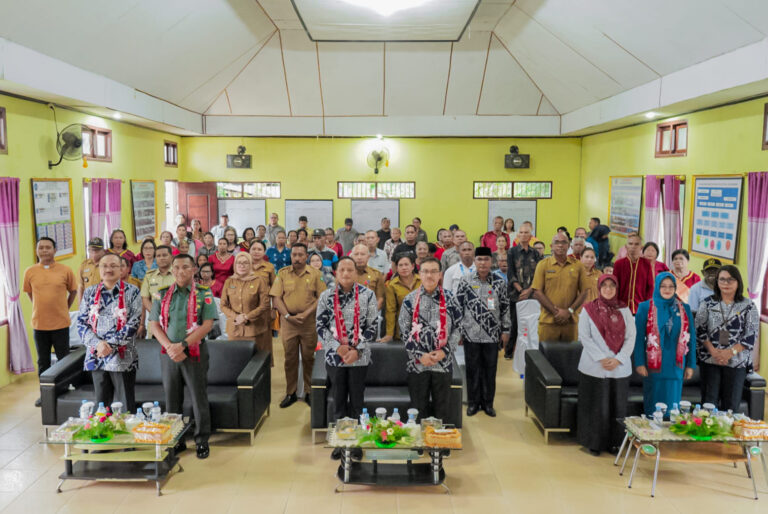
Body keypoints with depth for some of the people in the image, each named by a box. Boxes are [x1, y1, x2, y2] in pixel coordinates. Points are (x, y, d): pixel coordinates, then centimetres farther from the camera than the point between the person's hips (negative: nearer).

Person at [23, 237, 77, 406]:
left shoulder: (65, 270, -4)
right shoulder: (30, 272, 1)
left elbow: (73, 291, 8)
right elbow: (29, 293, 14)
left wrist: (63, 309, 6)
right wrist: (41, 308, 9)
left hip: (60, 323, -2)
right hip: (39, 323, 2)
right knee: (43, 361, 13)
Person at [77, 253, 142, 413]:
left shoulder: (132, 292, -1)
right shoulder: (90, 293, 9)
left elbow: (134, 323, -8)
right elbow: (81, 323, 4)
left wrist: (110, 345, -14)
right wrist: (98, 343, -11)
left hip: (122, 358, -3)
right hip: (96, 357, 3)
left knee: (126, 406, 2)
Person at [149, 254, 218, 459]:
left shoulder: (204, 294, -3)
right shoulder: (163, 294, 8)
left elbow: (207, 325, -11)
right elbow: (154, 324, 3)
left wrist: (182, 345, -18)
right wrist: (170, 347, -12)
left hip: (194, 353, -3)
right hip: (168, 354, 3)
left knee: (199, 399, 3)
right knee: (172, 400, 11)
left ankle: (202, 441, 17)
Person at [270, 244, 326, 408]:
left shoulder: (315, 274, 2)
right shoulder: (282, 273, 5)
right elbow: (276, 298, 0)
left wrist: (306, 313, -13)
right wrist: (288, 316, -11)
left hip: (309, 321, -1)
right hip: (288, 321, 1)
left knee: (309, 358, 5)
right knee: (290, 358, 7)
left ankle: (309, 392, 18)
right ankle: (290, 393, 17)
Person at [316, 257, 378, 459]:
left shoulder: (367, 295, -3)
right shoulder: (326, 296, 0)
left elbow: (372, 327, -3)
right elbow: (320, 326, 0)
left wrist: (357, 350, -12)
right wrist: (338, 347, -12)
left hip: (359, 357, -1)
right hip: (334, 357, 1)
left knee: (357, 401, 9)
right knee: (338, 401, 10)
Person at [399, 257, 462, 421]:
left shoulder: (450, 299, 2)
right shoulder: (410, 300, 0)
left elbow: (457, 328, 2)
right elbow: (404, 332, -1)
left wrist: (444, 351, -10)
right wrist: (419, 355, -10)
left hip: (443, 363, 1)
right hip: (417, 364, 0)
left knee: (442, 410, 10)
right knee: (418, 409, 9)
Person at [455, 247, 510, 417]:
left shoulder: (499, 282, 1)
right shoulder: (465, 281, -3)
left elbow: (505, 307, 5)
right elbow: (458, 306, 0)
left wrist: (505, 330, 3)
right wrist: (457, 330, -2)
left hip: (492, 335, 1)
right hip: (471, 334, -1)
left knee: (490, 370, 9)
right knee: (473, 369, 8)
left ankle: (488, 403, 23)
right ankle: (473, 402, 22)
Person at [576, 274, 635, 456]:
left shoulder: (624, 310, 7)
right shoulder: (588, 309, 0)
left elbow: (630, 337, 2)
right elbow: (584, 337, -5)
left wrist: (618, 359, -10)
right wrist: (601, 358, -12)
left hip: (620, 368, 2)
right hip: (594, 368, -2)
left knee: (617, 405, 7)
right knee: (596, 405, 2)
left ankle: (613, 442, 20)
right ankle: (594, 442, 15)